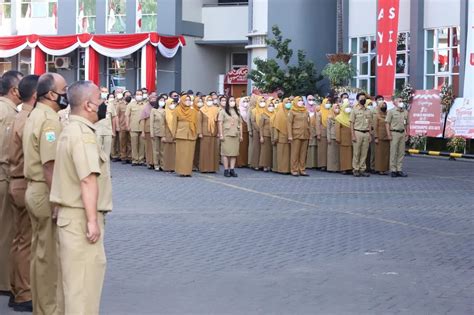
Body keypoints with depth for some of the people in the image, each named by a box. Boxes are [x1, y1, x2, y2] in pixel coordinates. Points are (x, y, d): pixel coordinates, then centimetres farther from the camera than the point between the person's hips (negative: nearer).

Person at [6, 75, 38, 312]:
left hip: (17, 183, 10)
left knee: (20, 239, 15)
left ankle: (18, 290, 23)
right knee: (27, 241, -3)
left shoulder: (20, 118, 14)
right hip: (28, 185, -10)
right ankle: (24, 295, 3)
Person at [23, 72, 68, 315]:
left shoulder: (36, 115, 12)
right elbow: (50, 166, -25)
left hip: (35, 189, 10)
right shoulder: (49, 120, -19)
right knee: (51, 255, -1)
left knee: (40, 253, 16)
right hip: (46, 192, -10)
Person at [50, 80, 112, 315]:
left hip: (69, 214, 10)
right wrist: (92, 220, -24)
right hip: (81, 217, -10)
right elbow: (88, 180, -25)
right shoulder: (83, 133, -16)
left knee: (74, 276, 17)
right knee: (85, 279, -5)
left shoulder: (70, 130, 15)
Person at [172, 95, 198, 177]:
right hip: (181, 134, -2)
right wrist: (174, 134, -1)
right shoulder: (177, 110, 5)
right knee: (181, 153, -3)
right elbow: (174, 123, 4)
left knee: (190, 153, 0)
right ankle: (181, 171, -1)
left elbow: (196, 123, 11)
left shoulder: (193, 111, 11)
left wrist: (196, 133, 3)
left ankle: (188, 171, 4)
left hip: (191, 135, 2)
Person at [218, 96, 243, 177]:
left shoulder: (237, 112, 15)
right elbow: (220, 123, -3)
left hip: (235, 135, 4)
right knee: (226, 152, -5)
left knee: (234, 152, 1)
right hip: (226, 135, -4)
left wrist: (241, 135, 12)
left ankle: (232, 169, 4)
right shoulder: (223, 112, 2)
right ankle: (226, 170, -2)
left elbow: (240, 124, 16)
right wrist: (221, 134, -10)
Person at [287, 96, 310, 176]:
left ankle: (302, 170, 8)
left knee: (303, 153, 4)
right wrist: (290, 135, -11)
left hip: (305, 135, 4)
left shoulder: (306, 112, 14)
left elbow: (308, 123, 16)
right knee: (295, 153, -2)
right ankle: (294, 170, 1)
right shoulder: (292, 111, 1)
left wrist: (309, 135, 10)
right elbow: (289, 123, -3)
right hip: (296, 135, -4)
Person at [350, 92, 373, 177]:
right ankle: (356, 169, 3)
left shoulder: (368, 111, 13)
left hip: (366, 133, 4)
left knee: (364, 153, 4)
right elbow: (352, 123, -2)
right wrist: (353, 135, -10)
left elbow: (370, 124, 15)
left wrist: (370, 134, 7)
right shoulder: (354, 110, 1)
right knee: (356, 153, -2)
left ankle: (362, 169, 8)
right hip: (357, 132, -4)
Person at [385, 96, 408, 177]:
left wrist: (406, 133, 9)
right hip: (394, 133, -5)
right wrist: (389, 134, -11)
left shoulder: (405, 112, 13)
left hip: (402, 133, 5)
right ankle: (393, 170, 1)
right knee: (393, 152, -3)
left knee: (401, 152, 6)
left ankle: (399, 170, 11)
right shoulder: (391, 111, -1)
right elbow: (387, 123, -4)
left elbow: (406, 124, 18)